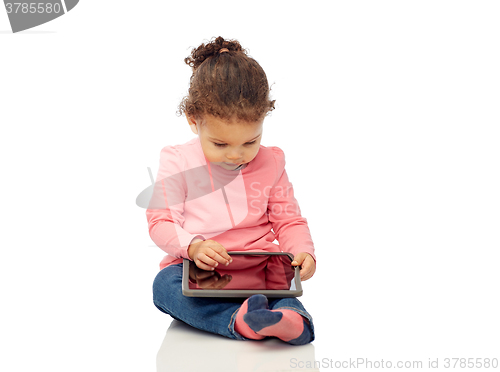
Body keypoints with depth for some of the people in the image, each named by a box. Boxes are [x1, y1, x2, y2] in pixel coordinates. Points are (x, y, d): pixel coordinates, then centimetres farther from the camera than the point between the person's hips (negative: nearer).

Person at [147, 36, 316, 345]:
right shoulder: (178, 163, -1)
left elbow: (288, 221, 10)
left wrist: (303, 252, -12)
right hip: (196, 268, 0)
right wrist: (193, 247, -23)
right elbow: (160, 222, -2)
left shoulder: (271, 163, 5)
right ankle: (237, 320, -48)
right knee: (165, 285, -32)